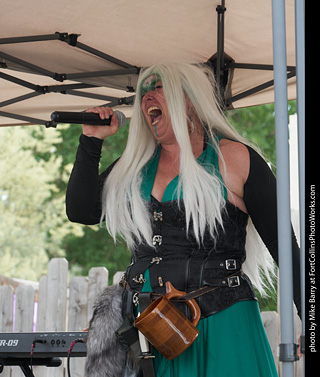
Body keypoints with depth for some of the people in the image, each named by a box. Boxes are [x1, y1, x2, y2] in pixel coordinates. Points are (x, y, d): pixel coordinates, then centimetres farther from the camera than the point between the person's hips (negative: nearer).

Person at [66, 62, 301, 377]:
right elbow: (81, 211, 9)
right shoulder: (134, 164, 14)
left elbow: (284, 246, -2)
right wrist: (91, 141, 4)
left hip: (221, 327, -4)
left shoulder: (233, 159, -1)